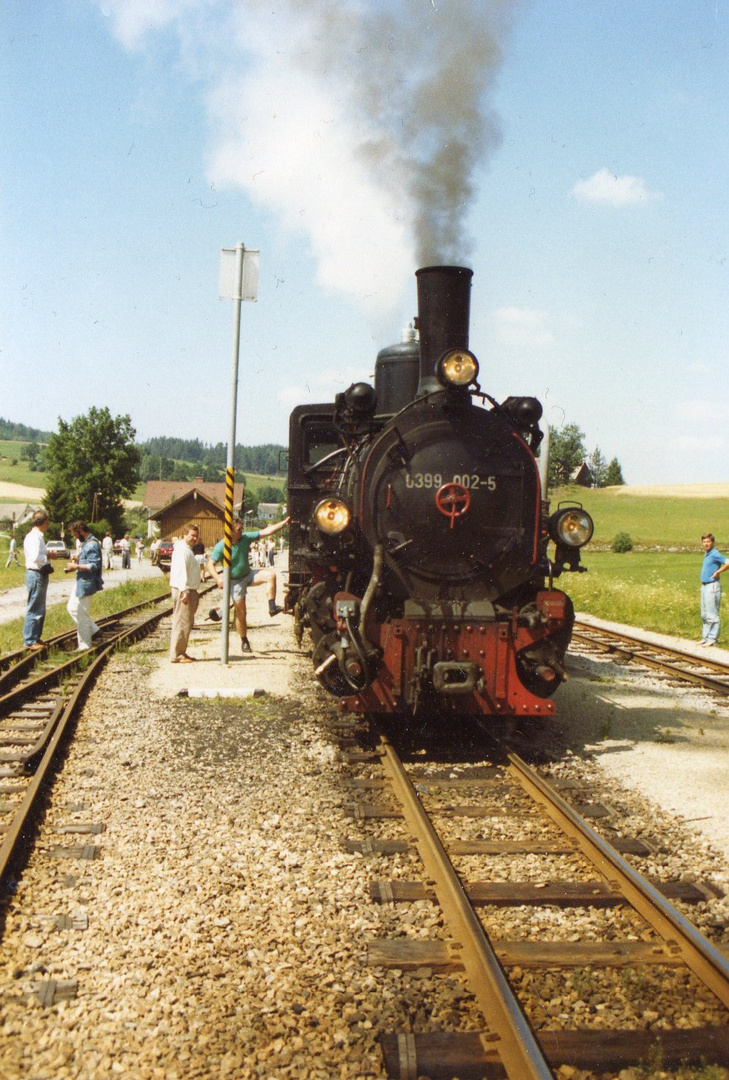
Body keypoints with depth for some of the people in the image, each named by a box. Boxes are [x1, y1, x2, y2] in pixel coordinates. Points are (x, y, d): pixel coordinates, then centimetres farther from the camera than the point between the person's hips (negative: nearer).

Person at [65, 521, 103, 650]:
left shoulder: (92, 545, -20)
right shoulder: (86, 543, 13)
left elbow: (94, 566, -26)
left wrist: (76, 566, -21)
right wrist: (78, 559, 8)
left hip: (87, 584, -11)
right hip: (81, 582, 11)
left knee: (81, 613, -3)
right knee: (71, 607, 17)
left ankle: (84, 645, 6)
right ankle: (93, 630, 23)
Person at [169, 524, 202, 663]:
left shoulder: (188, 550, 19)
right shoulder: (182, 550, -14)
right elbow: (181, 571, -22)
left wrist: (194, 591, 26)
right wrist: (185, 591, -27)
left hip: (188, 590, 11)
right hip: (183, 591, -11)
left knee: (187, 623, 14)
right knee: (182, 623, -9)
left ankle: (181, 652, 21)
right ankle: (176, 655, -8)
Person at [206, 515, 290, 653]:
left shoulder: (245, 538, -7)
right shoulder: (221, 546, -18)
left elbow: (266, 532, -6)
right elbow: (210, 565, -16)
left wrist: (284, 523, -13)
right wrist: (218, 578, -34)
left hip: (248, 575, 4)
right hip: (235, 581, -4)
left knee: (270, 575, -23)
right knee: (241, 613, 0)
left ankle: (272, 607, -18)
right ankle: (244, 642, 18)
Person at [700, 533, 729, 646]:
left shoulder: (715, 554, -14)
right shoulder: (706, 554, 14)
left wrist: (717, 572, -18)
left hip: (712, 586, -10)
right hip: (704, 586, 10)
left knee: (712, 615, -6)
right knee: (704, 615, 14)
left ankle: (712, 638, -3)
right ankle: (705, 637, 22)